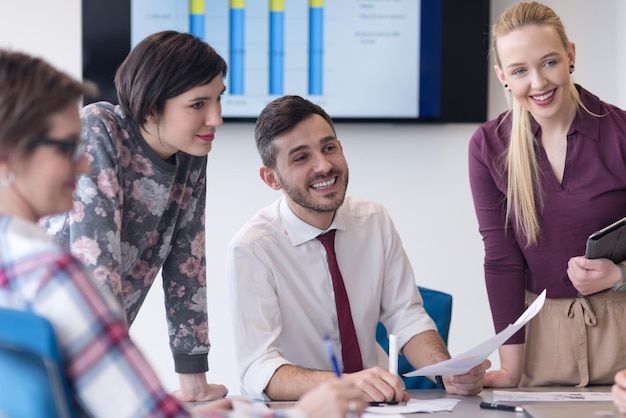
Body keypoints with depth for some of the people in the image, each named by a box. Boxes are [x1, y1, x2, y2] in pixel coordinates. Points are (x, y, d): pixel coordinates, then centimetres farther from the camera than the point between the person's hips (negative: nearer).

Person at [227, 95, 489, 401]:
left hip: (379, 403, 4)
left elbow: (407, 318, 2)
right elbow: (258, 370, -21)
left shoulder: (376, 222, 1)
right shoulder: (251, 249, -13)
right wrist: (345, 384, -38)